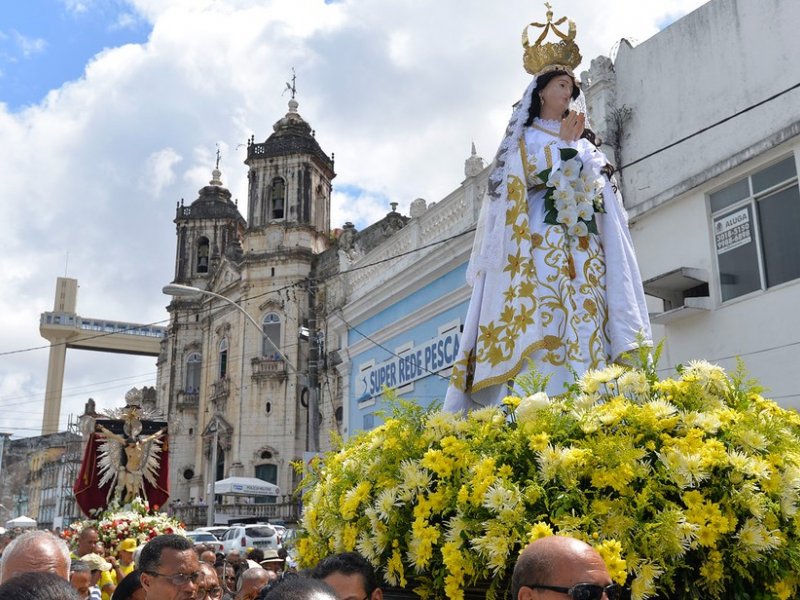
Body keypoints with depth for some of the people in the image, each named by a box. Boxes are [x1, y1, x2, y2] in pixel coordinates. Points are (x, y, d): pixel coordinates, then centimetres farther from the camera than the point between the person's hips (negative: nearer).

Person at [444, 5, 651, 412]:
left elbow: (603, 196, 21)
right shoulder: (525, 138, 13)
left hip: (584, 248, 5)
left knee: (586, 325, -8)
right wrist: (566, 143, -3)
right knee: (541, 327, -18)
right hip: (542, 244, -5)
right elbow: (529, 179, -5)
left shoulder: (585, 144, 27)